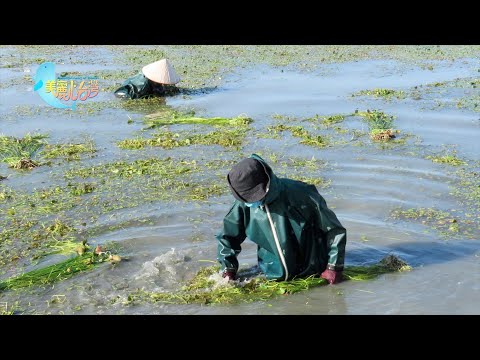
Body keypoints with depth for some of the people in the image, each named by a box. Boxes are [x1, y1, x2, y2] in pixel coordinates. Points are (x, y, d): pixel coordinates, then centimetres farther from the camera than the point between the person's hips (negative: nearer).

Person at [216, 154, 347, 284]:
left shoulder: (299, 195, -23)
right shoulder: (244, 205, -13)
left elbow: (335, 230, -13)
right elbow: (227, 237, 6)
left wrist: (334, 267, -12)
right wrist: (228, 270, -2)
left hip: (313, 273, -3)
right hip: (274, 277, 3)